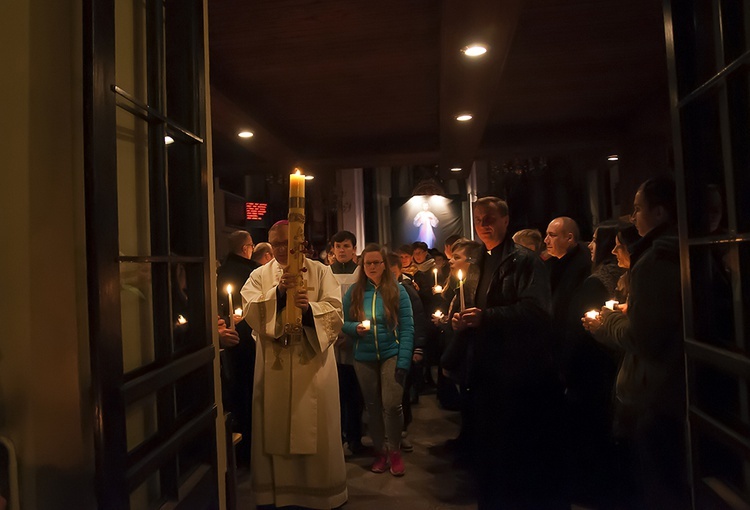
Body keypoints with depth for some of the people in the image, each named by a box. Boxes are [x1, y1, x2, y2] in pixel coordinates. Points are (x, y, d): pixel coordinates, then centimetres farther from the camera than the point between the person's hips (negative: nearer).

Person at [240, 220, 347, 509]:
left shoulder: (320, 271, 3)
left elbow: (335, 312, -7)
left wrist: (309, 308, -25)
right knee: (276, 428, 9)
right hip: (274, 363, 2)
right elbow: (249, 312, -8)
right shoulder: (259, 276, 7)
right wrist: (278, 292, -21)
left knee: (315, 428, 6)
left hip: (313, 362, -1)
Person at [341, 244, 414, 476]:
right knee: (373, 406, 11)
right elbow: (343, 322, 4)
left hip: (391, 354, -2)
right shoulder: (354, 291, 2)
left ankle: (394, 451, 13)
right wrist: (355, 327, -18)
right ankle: (379, 451, 30)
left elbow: (407, 328, -7)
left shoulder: (397, 290, -4)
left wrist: (404, 361, -13)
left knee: (392, 404, -10)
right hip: (364, 358, 2)